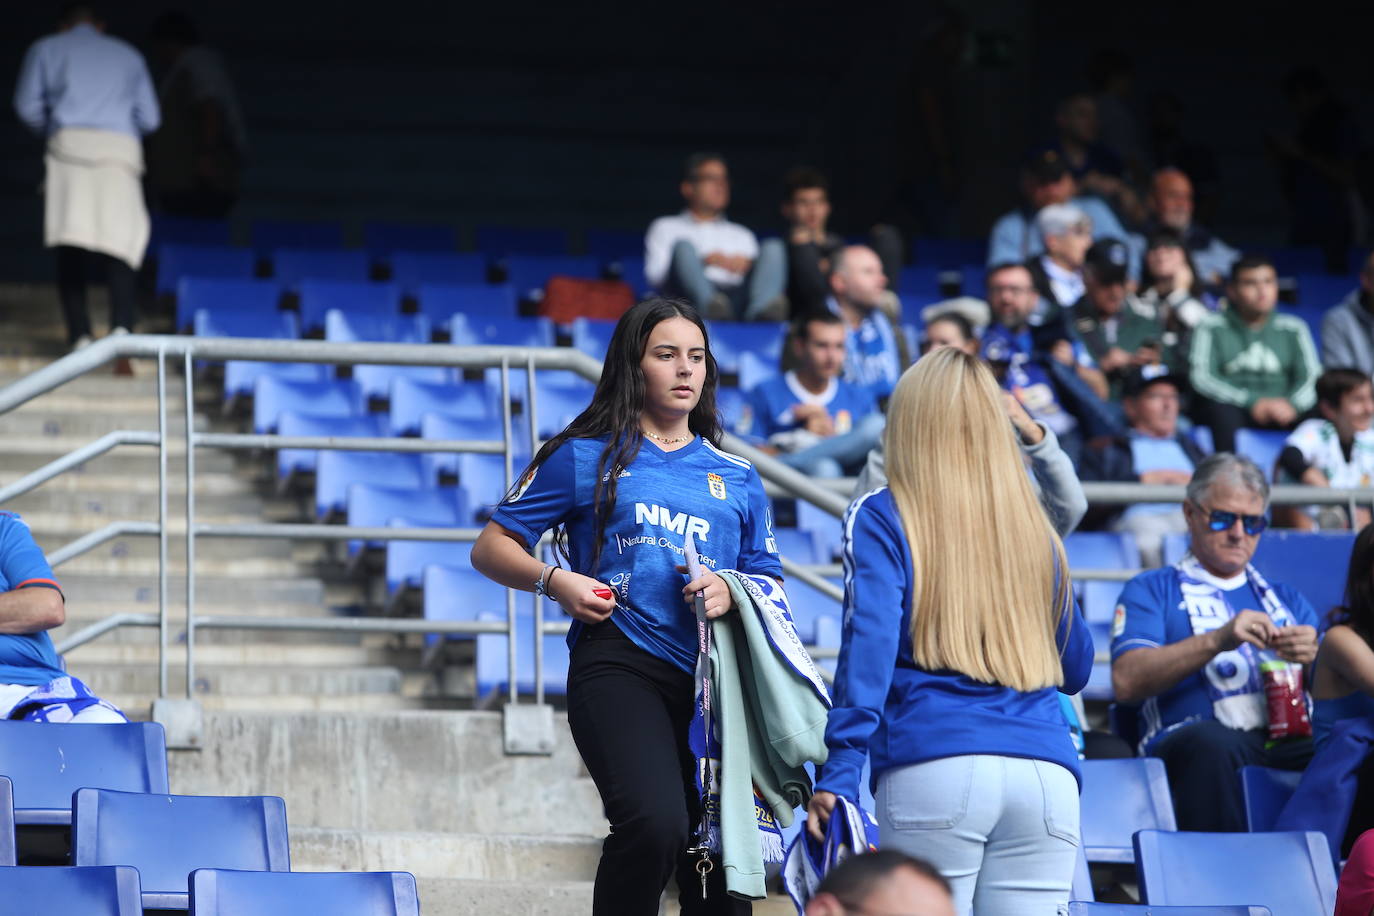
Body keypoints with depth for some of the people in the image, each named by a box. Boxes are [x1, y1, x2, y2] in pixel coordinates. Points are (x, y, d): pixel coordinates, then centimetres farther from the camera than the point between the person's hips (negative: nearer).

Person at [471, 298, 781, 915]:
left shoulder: (737, 478, 22)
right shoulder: (585, 457, 12)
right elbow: (491, 548, 11)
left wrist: (731, 594, -2)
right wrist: (553, 582, -8)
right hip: (619, 664, -4)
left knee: (721, 856, 2)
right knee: (655, 823, -30)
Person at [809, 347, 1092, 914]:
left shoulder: (882, 518, 6)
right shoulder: (1032, 526, 16)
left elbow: (869, 642, -8)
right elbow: (1076, 667, 23)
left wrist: (839, 770, -12)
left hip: (933, 766, -3)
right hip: (1046, 775, 3)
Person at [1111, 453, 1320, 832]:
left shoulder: (1285, 598, 32)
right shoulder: (1151, 591, 19)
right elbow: (1126, 682, 0)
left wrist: (1315, 656, -1)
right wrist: (1216, 641, -9)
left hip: (1292, 743, 3)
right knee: (1210, 743, -40)